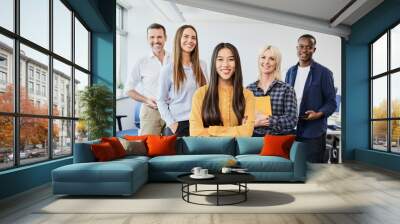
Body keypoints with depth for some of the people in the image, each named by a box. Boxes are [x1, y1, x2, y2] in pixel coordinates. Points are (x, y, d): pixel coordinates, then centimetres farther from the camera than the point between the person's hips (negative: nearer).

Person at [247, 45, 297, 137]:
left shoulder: (287, 89, 0)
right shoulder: (249, 89, 5)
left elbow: (291, 120, -7)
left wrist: (266, 120, -14)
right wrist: (253, 121, -14)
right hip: (255, 137, 1)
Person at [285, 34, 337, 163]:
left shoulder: (324, 73, -3)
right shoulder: (290, 72, 12)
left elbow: (331, 102, -3)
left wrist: (319, 114, -21)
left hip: (314, 132, -4)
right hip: (292, 131, 4)